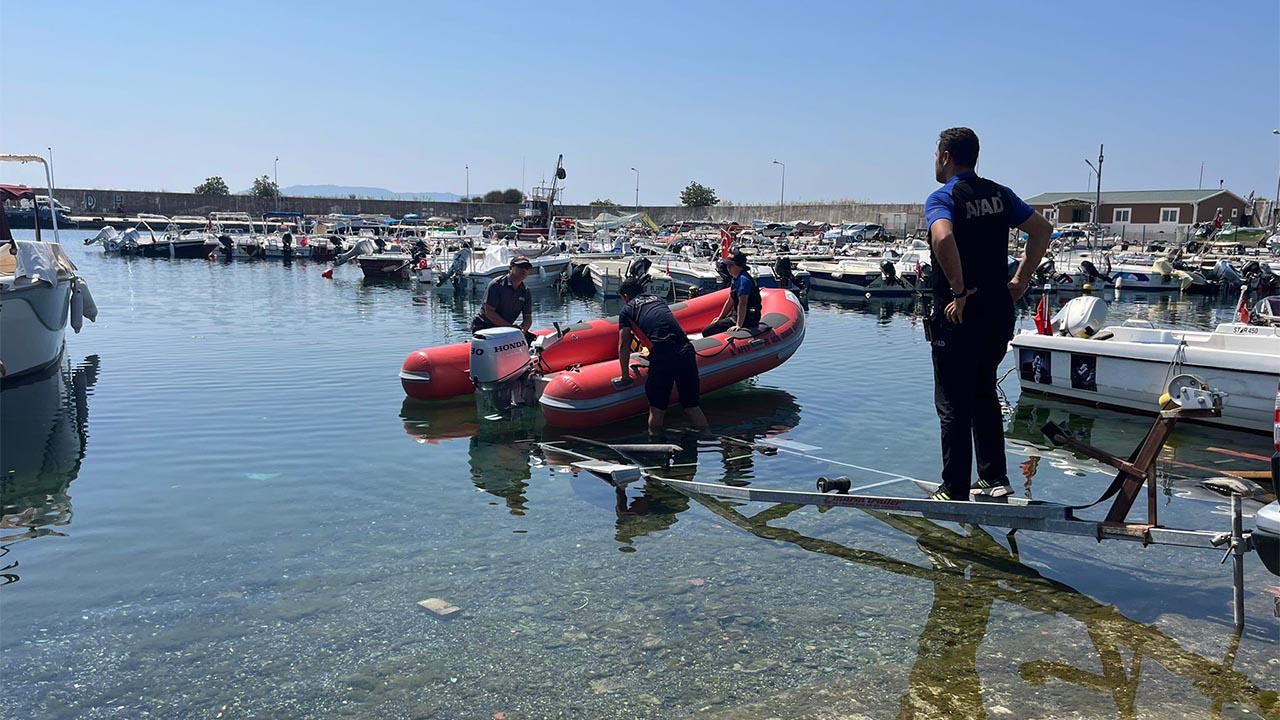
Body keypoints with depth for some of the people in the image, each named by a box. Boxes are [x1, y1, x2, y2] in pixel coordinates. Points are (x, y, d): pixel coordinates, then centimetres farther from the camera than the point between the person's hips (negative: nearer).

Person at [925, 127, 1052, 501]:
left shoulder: (942, 198, -12)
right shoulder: (999, 194, 9)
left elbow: (943, 238, -32)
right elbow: (1043, 229, 9)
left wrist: (960, 290, -23)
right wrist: (1021, 279, 9)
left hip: (958, 317, -7)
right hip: (998, 313, 7)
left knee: (953, 404, 2)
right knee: (984, 394, 20)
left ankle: (955, 491, 8)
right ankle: (995, 478, 23)